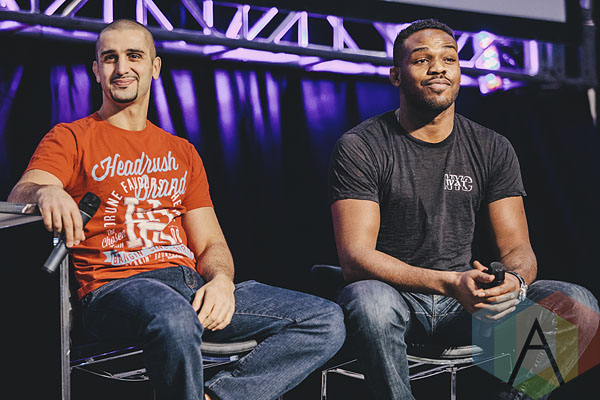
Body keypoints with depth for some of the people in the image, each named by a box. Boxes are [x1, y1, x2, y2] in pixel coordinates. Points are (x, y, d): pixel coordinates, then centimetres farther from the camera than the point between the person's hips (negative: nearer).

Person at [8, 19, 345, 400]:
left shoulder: (182, 152, 25)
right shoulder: (71, 139, 12)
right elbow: (19, 197, -8)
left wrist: (222, 281, -5)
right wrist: (46, 192, -34)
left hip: (192, 284, 6)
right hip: (116, 287, -5)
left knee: (328, 321, -12)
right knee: (175, 321, -43)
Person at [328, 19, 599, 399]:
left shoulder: (493, 150, 6)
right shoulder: (360, 147, -8)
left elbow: (518, 248, 2)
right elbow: (355, 257, -17)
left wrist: (514, 280, -26)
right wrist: (450, 283, -31)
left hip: (464, 300, 4)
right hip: (395, 294, -3)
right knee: (369, 300, -39)